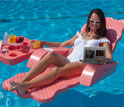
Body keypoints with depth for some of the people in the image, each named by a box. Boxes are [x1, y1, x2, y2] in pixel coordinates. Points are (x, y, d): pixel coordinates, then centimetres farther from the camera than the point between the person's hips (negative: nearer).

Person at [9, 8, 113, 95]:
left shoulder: (103, 40, 18)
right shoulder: (80, 34, 32)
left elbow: (110, 57, 1)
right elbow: (62, 44, 34)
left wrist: (104, 60, -25)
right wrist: (42, 42, 24)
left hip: (83, 64, -4)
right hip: (68, 60, 4)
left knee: (57, 70, -35)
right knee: (52, 54, -31)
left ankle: (26, 86, -53)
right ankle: (22, 81, -42)